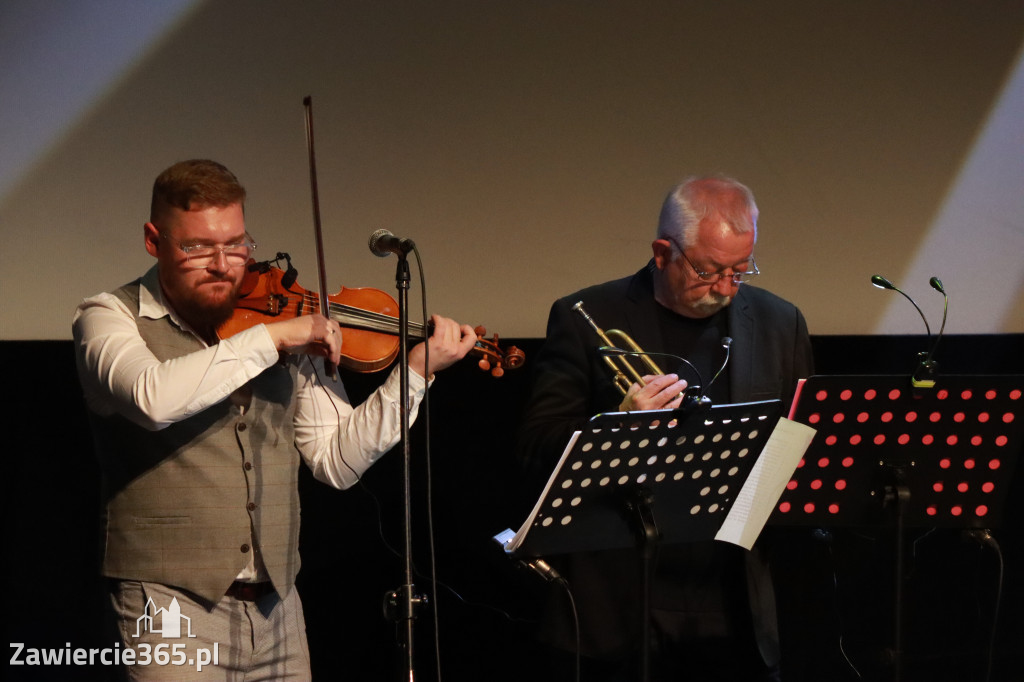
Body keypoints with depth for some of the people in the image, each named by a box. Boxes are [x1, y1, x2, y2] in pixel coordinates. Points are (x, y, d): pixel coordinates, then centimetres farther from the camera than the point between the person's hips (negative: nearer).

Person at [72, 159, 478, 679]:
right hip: (171, 604, -5)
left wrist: (415, 373, -2)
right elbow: (154, 397, -24)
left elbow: (336, 460, 7)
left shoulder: (278, 319, 11)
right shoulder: (111, 317, -1)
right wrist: (270, 339, -20)